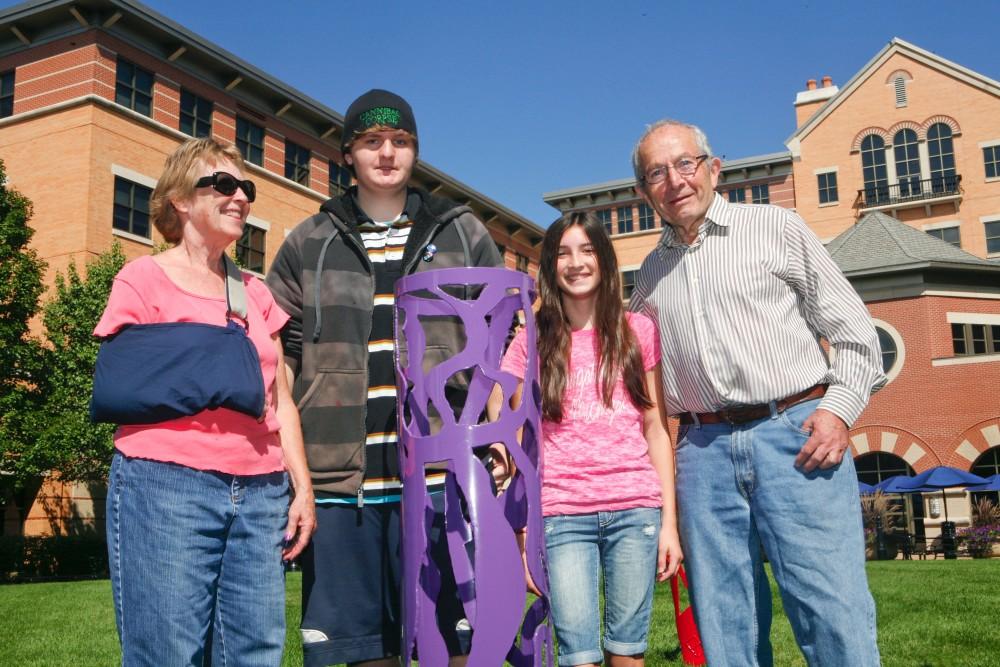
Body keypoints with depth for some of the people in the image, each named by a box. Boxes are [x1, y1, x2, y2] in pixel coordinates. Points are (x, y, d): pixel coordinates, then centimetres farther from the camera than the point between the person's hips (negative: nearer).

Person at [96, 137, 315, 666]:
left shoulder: (255, 293, 19)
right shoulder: (144, 278, 4)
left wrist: (302, 486, 9)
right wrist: (204, 377, -14)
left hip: (261, 494, 5)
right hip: (166, 486, -5)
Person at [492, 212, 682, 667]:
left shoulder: (638, 331, 8)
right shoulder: (532, 342, 7)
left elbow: (656, 430, 8)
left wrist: (670, 520, 2)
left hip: (636, 509, 1)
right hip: (561, 514, 0)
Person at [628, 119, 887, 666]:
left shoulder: (775, 227, 7)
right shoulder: (651, 273, 18)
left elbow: (853, 331, 6)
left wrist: (839, 407, -7)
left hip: (796, 436, -3)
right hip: (703, 451, 3)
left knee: (834, 615, -9)